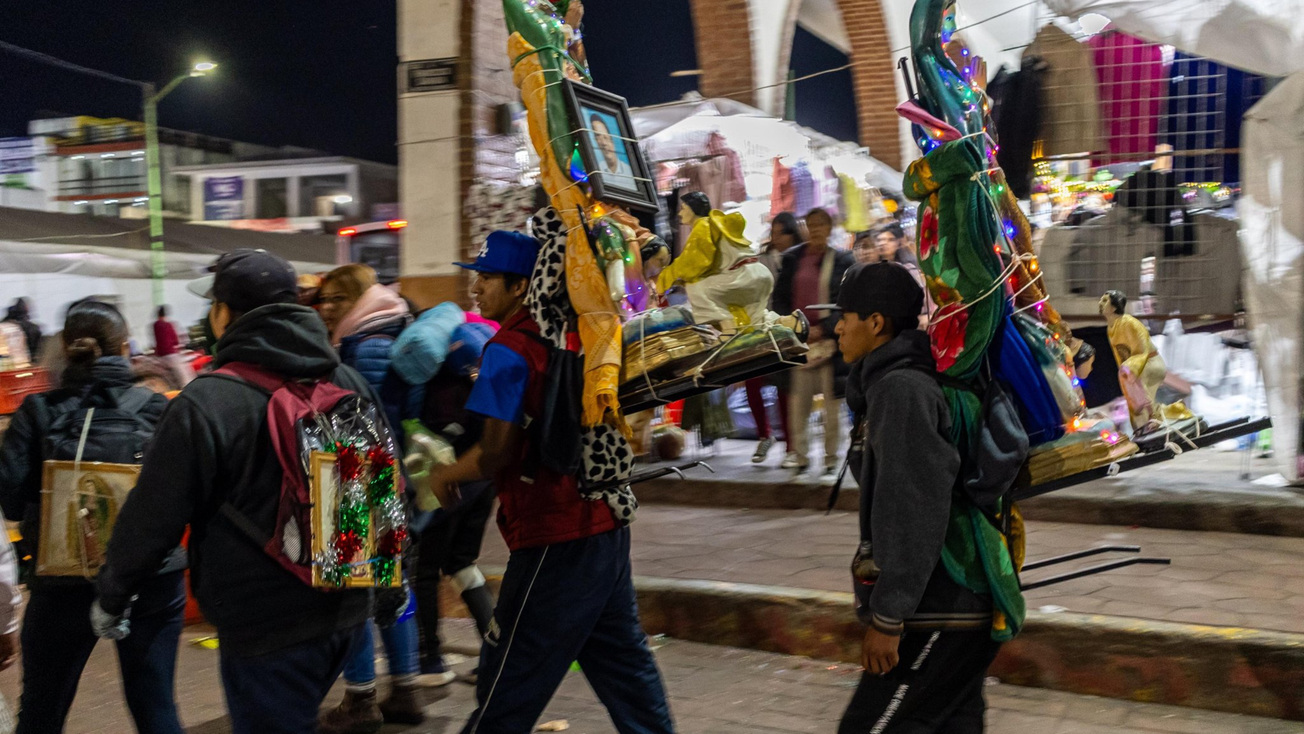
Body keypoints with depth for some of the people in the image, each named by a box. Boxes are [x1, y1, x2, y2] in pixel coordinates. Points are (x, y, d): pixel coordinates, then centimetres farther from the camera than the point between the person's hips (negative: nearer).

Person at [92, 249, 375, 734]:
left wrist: (113, 593, 6)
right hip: (345, 607, 7)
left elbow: (154, 516, -11)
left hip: (265, 625, -7)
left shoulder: (205, 403, -18)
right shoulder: (350, 383, 2)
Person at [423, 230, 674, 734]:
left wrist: (444, 477, -2)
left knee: (507, 690, 2)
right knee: (623, 664, 17)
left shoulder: (509, 350, -13)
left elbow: (495, 453, -19)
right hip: (605, 525, 9)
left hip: (554, 540, -9)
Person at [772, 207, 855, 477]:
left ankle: (831, 460, 9)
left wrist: (822, 329, -12)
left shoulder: (843, 260, 2)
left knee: (832, 403, 1)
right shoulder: (792, 258, 9)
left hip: (829, 338, -2)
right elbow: (779, 297, 9)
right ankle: (799, 455, 12)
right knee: (797, 400, 2)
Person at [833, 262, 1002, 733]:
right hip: (955, 604, 10)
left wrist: (887, 616, -22)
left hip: (939, 611, -10)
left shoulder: (901, 389, -18)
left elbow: (912, 513, -23)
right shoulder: (889, 381, 13)